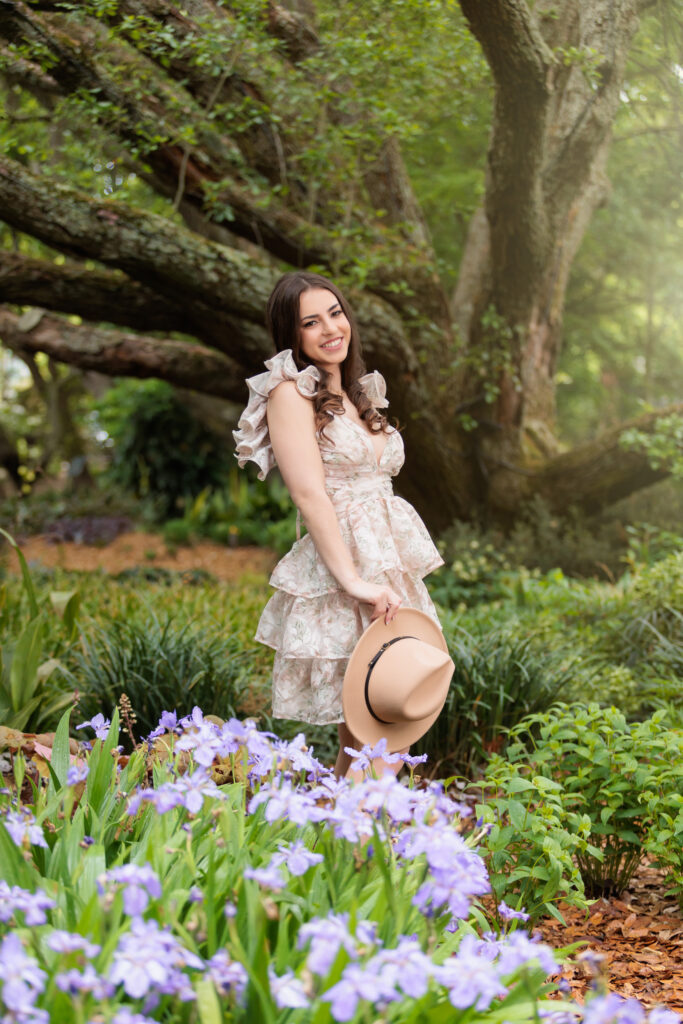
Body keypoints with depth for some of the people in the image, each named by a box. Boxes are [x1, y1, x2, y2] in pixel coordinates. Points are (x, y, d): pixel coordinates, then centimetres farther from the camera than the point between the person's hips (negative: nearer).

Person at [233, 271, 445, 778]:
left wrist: (389, 577, 12)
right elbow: (310, 494, -14)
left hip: (388, 568, 8)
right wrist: (354, 580, -20)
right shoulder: (291, 391, -5)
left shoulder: (360, 392, 19)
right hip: (337, 573, -8)